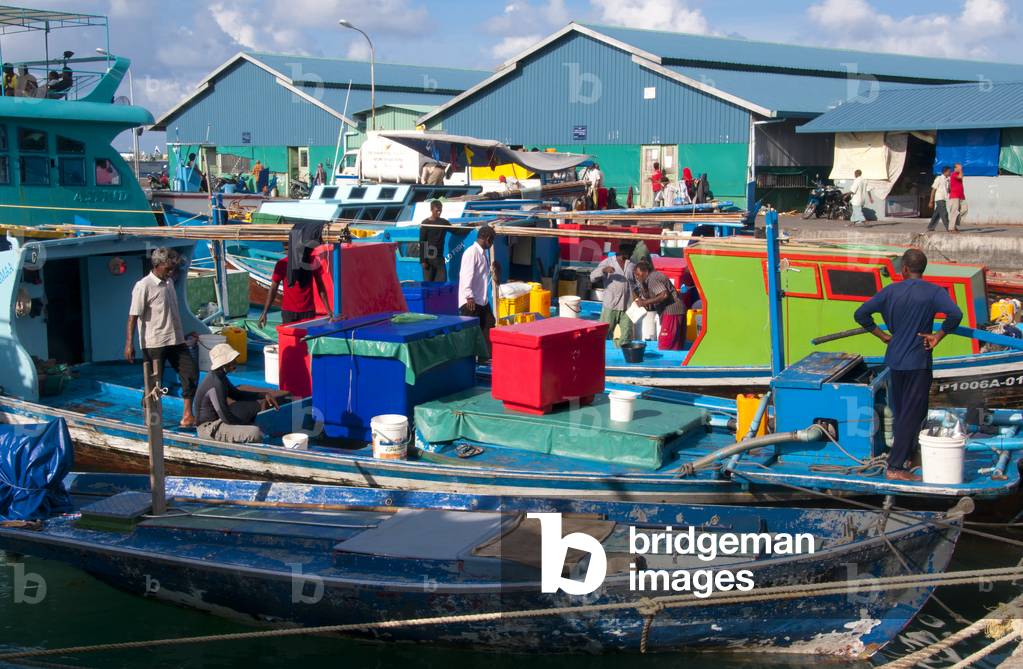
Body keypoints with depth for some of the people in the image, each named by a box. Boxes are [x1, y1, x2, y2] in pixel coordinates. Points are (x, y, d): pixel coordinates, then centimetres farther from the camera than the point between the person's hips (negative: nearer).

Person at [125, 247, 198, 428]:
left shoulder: (169, 283, 11)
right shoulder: (144, 286, -13)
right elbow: (133, 316, -14)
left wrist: (183, 333, 27)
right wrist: (129, 344, -19)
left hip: (175, 340, 7)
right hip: (154, 343, -7)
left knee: (190, 372, 2)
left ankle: (187, 416, 8)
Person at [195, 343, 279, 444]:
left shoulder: (220, 377, 6)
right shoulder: (215, 384, -25)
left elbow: (237, 394, 22)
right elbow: (226, 418, -26)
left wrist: (264, 395, 9)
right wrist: (248, 423, -9)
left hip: (217, 419, 10)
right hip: (209, 428, -10)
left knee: (262, 403, 14)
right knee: (255, 433, -31)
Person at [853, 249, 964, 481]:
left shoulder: (890, 291, 0)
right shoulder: (934, 292, -9)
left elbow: (861, 314, -1)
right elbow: (955, 314, -26)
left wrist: (881, 334, 7)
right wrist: (938, 336, -12)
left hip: (895, 359, 4)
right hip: (918, 362, -4)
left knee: (901, 410, 19)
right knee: (913, 414, -1)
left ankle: (907, 453, 34)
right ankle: (895, 467, -6)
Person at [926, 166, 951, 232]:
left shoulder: (947, 180, 13)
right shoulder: (938, 179, -7)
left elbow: (948, 190, 18)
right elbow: (933, 190, -7)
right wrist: (931, 202, -9)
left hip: (944, 199, 8)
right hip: (939, 199, -8)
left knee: (937, 214, 9)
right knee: (944, 214, -11)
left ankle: (930, 227, 14)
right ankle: (948, 227, -13)